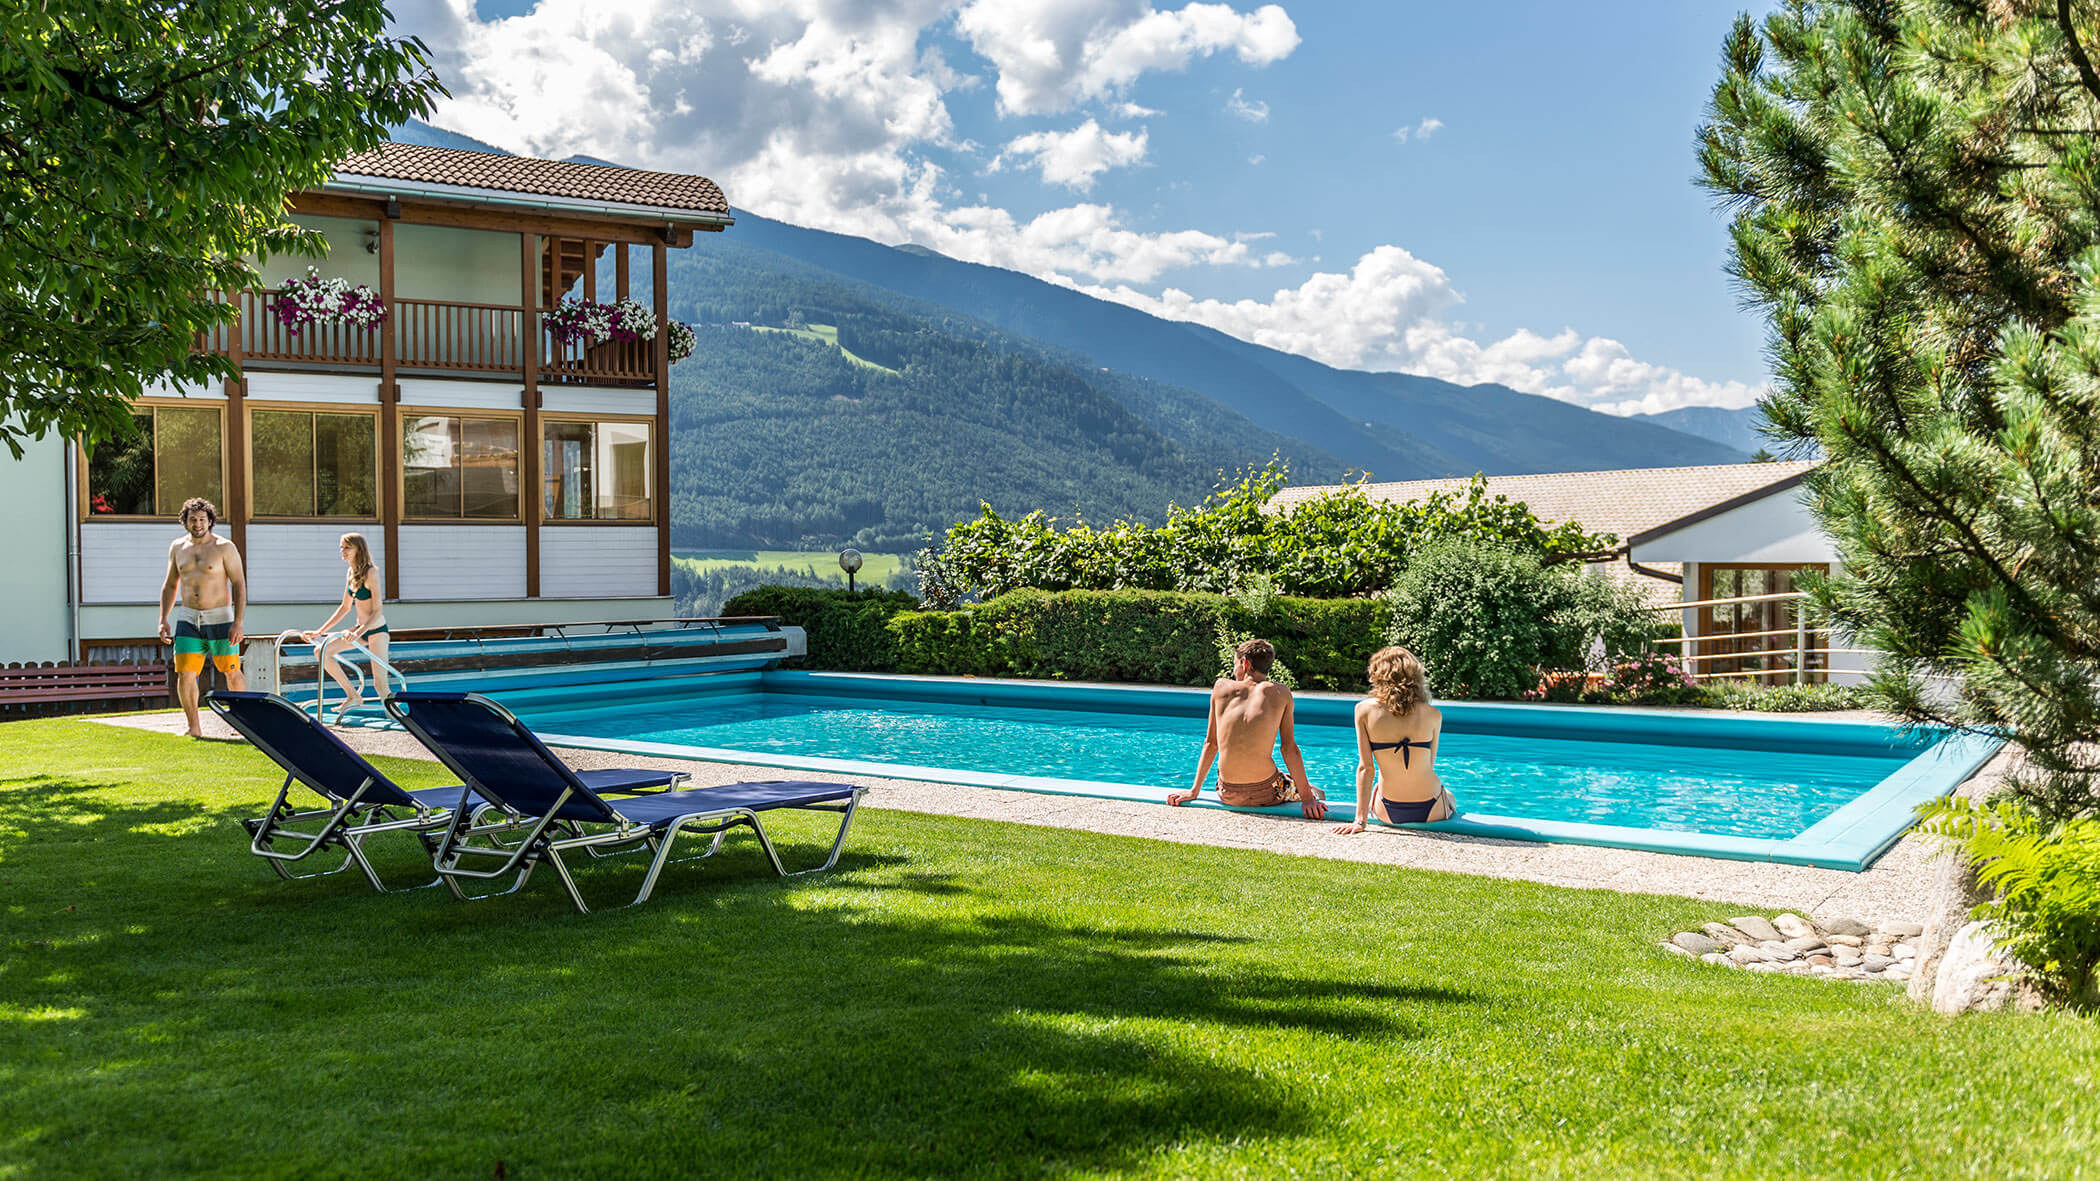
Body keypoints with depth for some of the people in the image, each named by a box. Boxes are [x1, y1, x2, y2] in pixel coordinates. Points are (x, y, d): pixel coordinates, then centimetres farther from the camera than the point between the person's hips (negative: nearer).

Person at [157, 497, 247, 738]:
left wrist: (237, 624, -14)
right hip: (188, 619, 3)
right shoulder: (178, 548, 8)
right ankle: (194, 728, 3)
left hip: (220, 619, -3)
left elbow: (239, 585, -7)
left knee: (232, 673, 3)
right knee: (184, 674, -6)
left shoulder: (224, 548, -5)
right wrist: (163, 619, 9)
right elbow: (169, 585, 18)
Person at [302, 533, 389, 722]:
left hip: (376, 630, -8)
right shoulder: (351, 573, 7)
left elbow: (378, 611, -19)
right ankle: (353, 696, 1)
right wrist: (320, 632, 14)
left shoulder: (371, 572, -16)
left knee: (380, 683, -10)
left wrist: (359, 632, -31)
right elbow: (345, 608, 16)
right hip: (360, 629, 8)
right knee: (322, 650, -5)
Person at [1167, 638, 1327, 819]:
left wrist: (1194, 791, 17)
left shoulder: (1221, 688, 5)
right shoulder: (1280, 693, 0)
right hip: (1265, 795, -3)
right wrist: (1308, 798, 0)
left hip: (1228, 795, 3)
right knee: (1317, 795, 27)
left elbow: (1210, 743, 10)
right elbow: (1289, 748, -2)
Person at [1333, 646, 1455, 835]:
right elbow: (1429, 765, 3)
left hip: (1389, 812, 0)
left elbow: (1365, 768, -9)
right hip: (1431, 811, 0)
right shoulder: (1434, 715, -5)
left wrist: (1360, 820, -7)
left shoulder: (1365, 710, -8)